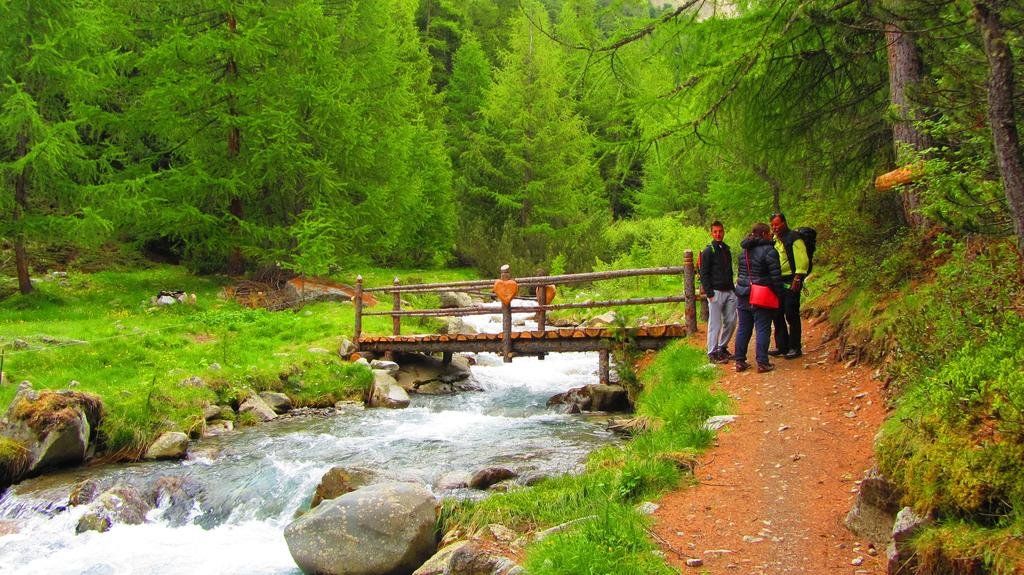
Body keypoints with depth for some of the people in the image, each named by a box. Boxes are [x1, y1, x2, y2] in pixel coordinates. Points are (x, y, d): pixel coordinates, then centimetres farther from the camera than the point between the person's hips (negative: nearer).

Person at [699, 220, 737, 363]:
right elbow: (704, 274, -8)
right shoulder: (708, 251, -5)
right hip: (716, 292, -7)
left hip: (729, 292, 7)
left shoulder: (726, 249, 15)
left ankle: (722, 348, 21)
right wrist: (709, 293, -15)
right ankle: (712, 353, 3)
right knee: (715, 324, -4)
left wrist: (733, 289, 14)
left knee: (731, 322, 7)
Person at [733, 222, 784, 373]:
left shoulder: (745, 251, 11)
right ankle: (762, 363, -1)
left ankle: (740, 361, 14)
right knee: (762, 329, -1)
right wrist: (779, 293, -6)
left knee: (743, 328, 11)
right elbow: (775, 276, -14)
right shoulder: (769, 251, -12)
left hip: (744, 295, 7)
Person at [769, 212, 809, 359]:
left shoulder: (794, 238, -9)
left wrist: (797, 279, -19)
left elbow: (802, 260, -15)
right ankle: (781, 346, 20)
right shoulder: (774, 240, 15)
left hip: (791, 283, -8)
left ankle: (795, 347, 3)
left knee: (791, 315, -5)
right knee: (778, 315, 11)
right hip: (777, 283, 8)